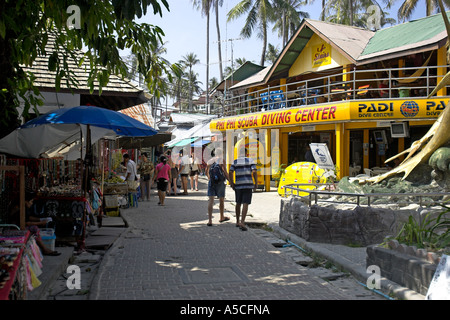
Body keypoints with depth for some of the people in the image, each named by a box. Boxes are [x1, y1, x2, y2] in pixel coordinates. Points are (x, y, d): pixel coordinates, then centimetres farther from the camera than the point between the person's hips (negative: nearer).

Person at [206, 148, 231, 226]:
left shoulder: (209, 161, 7)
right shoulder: (221, 160, -10)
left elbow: (207, 172, 17)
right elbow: (225, 172, -13)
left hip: (211, 182, 3)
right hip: (220, 183, -3)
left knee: (211, 201, -1)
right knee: (221, 200, 15)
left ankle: (210, 220, -10)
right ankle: (222, 217, 31)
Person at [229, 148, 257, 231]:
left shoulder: (235, 161, 7)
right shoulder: (250, 160, 1)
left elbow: (230, 172, -5)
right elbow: (254, 172, -10)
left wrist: (232, 183, 4)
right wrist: (256, 184, -2)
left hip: (238, 185, 3)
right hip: (248, 184, -3)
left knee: (238, 203, 18)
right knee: (245, 204, -6)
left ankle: (237, 221, 26)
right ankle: (242, 222, -19)